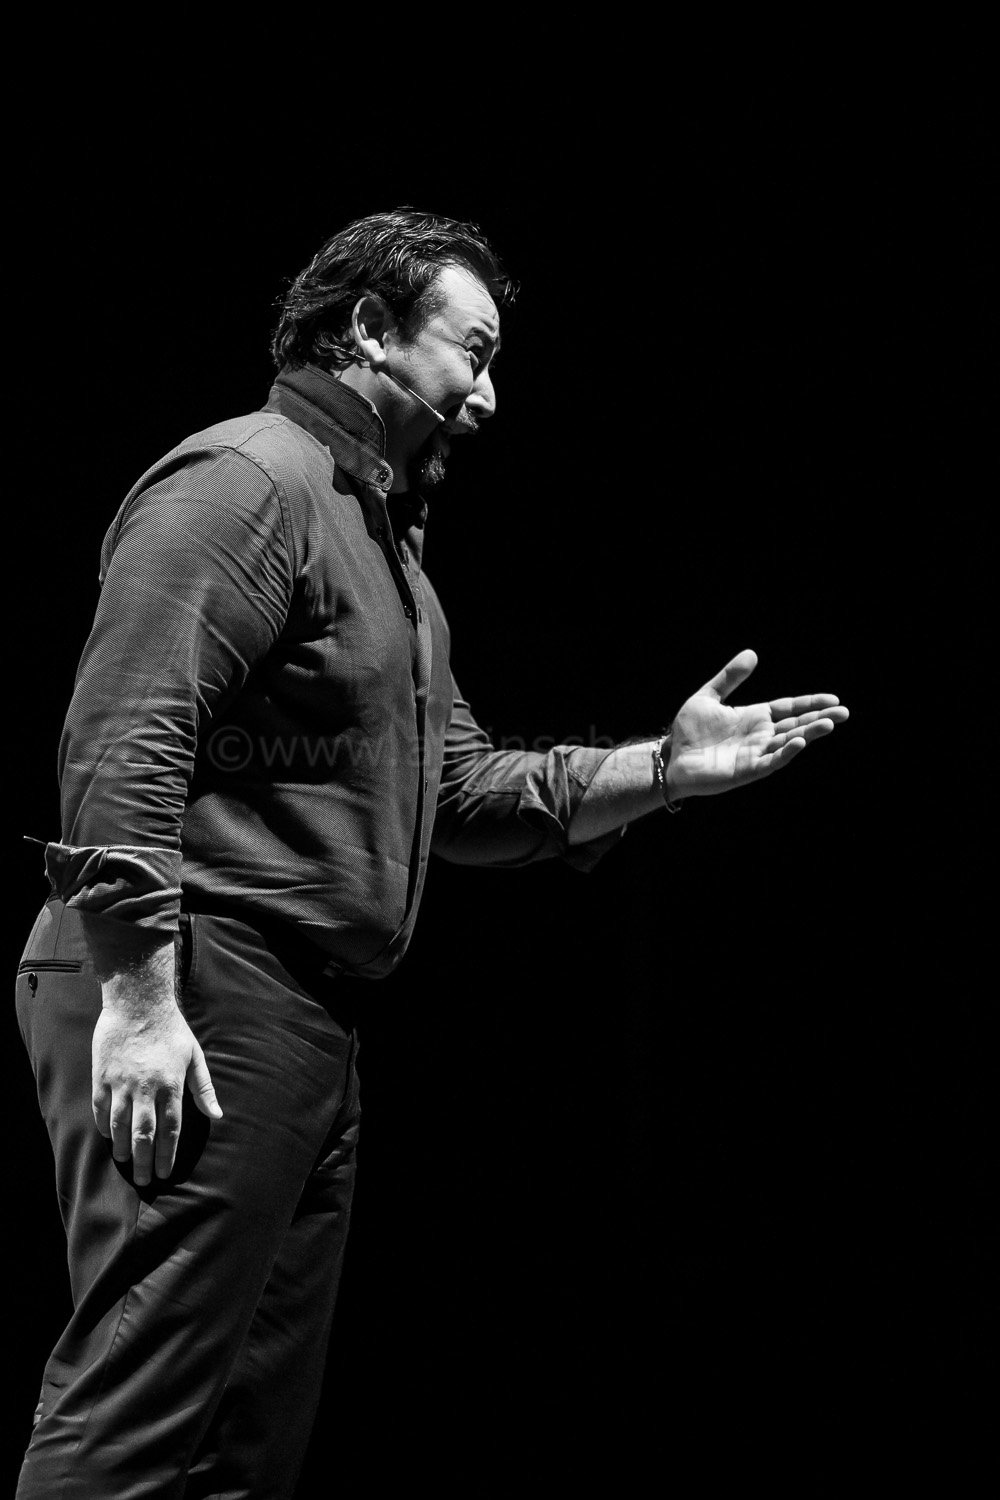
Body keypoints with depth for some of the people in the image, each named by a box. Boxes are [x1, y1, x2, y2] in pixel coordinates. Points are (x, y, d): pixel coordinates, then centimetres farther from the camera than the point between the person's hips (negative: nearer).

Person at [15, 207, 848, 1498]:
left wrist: (661, 770, 9)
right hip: (188, 1004, -11)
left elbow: (463, 796, 21)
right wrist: (138, 994, -26)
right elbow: (122, 741, -20)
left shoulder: (385, 542, 24)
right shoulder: (247, 481, -9)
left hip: (304, 1027, 11)